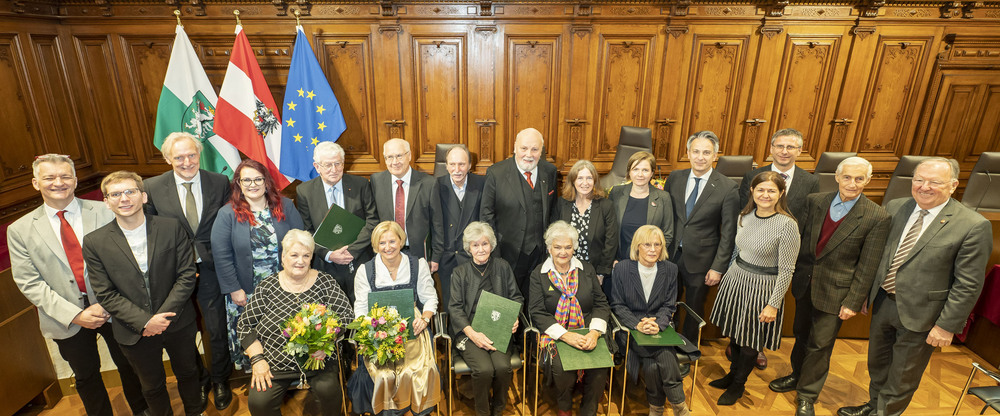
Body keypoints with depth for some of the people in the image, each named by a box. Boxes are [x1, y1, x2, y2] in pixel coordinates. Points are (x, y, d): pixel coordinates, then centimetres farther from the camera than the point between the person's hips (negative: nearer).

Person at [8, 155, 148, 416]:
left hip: (112, 309, -1)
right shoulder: (19, 230, -2)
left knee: (128, 365, 17)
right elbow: (30, 283, -5)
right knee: (86, 377, 19)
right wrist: (74, 314, -15)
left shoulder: (103, 212, -7)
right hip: (66, 321, 1)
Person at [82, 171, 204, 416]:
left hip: (178, 324, 0)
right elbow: (105, 295, -9)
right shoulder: (94, 242, -8)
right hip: (134, 332, 0)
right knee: (152, 387, 20)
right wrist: (146, 321, -18)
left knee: (188, 374, 21)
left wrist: (163, 316, -16)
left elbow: (187, 275, -9)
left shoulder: (172, 228, -9)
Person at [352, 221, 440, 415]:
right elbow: (361, 308, 6)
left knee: (420, 370, -24)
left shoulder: (418, 265, 4)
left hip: (412, 329, 0)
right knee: (384, 374, -25)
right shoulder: (365, 270, 3)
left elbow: (430, 299, 9)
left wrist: (424, 319, -10)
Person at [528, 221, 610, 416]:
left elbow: (601, 304, 7)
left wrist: (594, 333, -12)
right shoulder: (539, 275, 3)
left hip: (587, 332, 2)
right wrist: (566, 336, -17)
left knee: (601, 365, -25)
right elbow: (537, 312, -4)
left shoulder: (587, 270, 11)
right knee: (562, 367, -28)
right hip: (555, 333, -2)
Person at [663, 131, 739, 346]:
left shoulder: (727, 188, -10)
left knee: (694, 309, 16)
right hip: (670, 255, 2)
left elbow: (728, 232, -8)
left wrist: (718, 267, -10)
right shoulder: (675, 178, -1)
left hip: (700, 260, -2)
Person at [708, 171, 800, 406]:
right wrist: (727, 275, 17)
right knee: (735, 332, 19)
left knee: (751, 340, 11)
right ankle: (733, 373, 41)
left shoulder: (787, 225, -19)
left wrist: (774, 304, -15)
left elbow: (786, 270, -16)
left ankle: (738, 385, 31)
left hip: (762, 287, -5)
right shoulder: (744, 216, 0)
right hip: (736, 279, 6)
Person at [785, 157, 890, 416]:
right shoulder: (815, 202, -3)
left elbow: (867, 267, -10)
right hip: (805, 283, 4)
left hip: (835, 292, -3)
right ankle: (800, 376, 44)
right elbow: (801, 239, 3)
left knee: (820, 344, 7)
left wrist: (853, 302, -10)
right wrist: (795, 274, 4)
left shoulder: (877, 218, -13)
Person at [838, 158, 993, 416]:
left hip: (919, 315, -5)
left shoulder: (974, 226, -16)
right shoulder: (895, 208, -2)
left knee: (903, 377, 14)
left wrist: (947, 326, -14)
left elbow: (968, 284, -14)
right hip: (883, 303, 5)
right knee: (877, 364, 25)